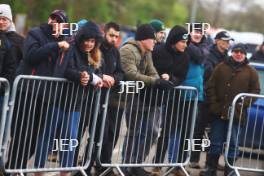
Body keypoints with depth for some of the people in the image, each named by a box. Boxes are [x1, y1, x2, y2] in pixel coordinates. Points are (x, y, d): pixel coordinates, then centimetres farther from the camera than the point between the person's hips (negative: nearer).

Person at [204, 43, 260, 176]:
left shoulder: (251, 72, 4)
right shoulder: (221, 67, 6)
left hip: (236, 115, -1)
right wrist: (213, 104, -6)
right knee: (215, 143, 7)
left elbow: (255, 92, 2)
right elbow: (210, 87, 5)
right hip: (218, 113, 1)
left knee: (233, 145, 4)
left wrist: (242, 105, -10)